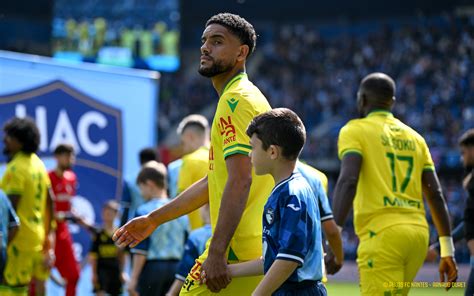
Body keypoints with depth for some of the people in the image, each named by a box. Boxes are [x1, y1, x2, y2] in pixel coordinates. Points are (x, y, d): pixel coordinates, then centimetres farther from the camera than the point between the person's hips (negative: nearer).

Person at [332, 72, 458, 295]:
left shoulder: (356, 131, 3)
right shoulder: (414, 138, 19)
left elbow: (348, 182, -13)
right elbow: (435, 195, 14)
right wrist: (447, 250, 15)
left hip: (382, 234, -6)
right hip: (418, 232, 6)